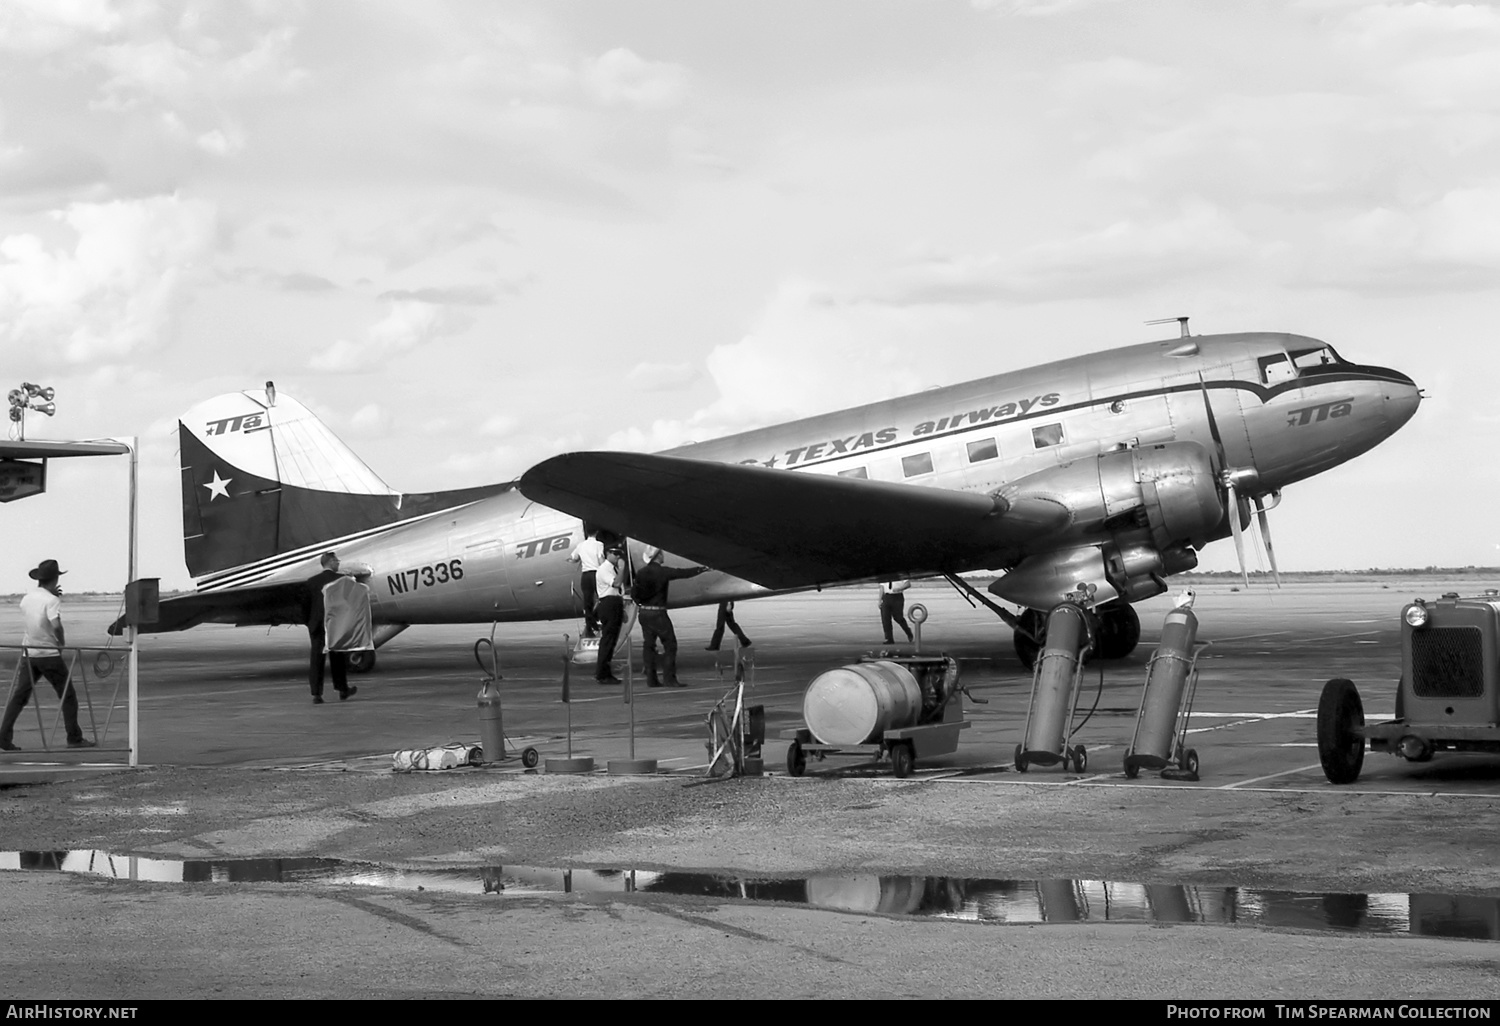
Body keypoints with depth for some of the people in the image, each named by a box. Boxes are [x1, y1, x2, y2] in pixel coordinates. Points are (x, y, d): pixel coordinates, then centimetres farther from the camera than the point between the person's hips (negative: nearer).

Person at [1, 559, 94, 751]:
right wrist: (61, 642, -7)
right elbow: (56, 625, -25)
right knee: (68, 696, 5)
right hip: (49, 654, -6)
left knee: (19, 696, 5)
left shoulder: (26, 599, 8)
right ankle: (74, 738, 6)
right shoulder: (52, 600, -13)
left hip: (28, 654, 6)